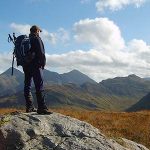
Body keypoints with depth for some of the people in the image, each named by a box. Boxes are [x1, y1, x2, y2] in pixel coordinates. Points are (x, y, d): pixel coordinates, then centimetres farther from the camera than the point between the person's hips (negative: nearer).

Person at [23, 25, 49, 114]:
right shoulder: (36, 38, -4)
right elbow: (41, 52, -13)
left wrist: (24, 63, 18)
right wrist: (43, 63, -4)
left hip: (26, 66, 8)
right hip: (35, 65, -8)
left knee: (27, 86, 10)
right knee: (39, 87, -11)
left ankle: (29, 107, 13)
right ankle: (42, 108, -17)